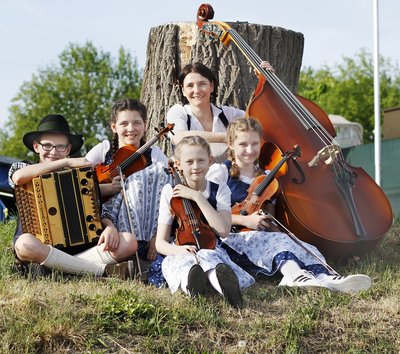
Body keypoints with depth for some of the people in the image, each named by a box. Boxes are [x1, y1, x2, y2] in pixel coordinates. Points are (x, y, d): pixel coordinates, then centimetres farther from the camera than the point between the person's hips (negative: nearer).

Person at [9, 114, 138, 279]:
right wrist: (67, 162, -14)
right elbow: (18, 177, -16)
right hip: (40, 246, -2)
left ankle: (60, 266, -32)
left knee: (129, 241, -17)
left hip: (77, 247, 3)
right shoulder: (22, 167, 10)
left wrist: (109, 226, -16)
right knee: (26, 244, -39)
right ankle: (102, 270, -32)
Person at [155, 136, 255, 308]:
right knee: (185, 260, -36)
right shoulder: (170, 192, 2)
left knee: (206, 256, -36)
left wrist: (198, 197, -15)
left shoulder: (220, 190, 4)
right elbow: (160, 242, -1)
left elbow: (223, 230, -15)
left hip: (211, 250, 0)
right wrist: (179, 250, -25)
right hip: (179, 254, 0)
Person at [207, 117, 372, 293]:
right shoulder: (220, 171, 3)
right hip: (229, 239, -5)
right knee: (274, 240, -35)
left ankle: (326, 276, -55)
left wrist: (270, 224, -7)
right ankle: (294, 274, -65)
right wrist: (244, 220, -14)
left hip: (260, 235, 5)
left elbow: (269, 221, 18)